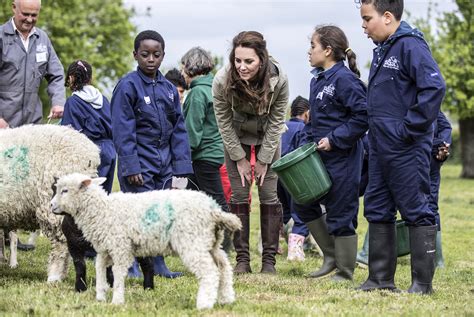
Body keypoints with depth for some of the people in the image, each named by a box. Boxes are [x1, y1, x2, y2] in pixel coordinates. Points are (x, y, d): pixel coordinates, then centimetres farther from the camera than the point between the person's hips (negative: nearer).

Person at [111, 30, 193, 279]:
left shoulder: (168, 89, 10)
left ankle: (157, 263, 17)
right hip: (140, 162, -6)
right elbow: (123, 130, -12)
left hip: (163, 162, 6)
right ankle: (130, 265, 4)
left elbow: (178, 129, 11)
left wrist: (180, 164, 4)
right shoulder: (127, 86, -8)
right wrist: (131, 166, -17)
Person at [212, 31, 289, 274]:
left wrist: (263, 160, -14)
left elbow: (276, 122, -17)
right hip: (236, 137, 0)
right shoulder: (222, 81, -30)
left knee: (269, 195, -4)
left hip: (267, 137, 0)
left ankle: (269, 259, 2)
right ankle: (242, 259, 1)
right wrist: (240, 159, -12)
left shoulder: (278, 80, -30)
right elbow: (224, 122, -15)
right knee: (239, 195, -4)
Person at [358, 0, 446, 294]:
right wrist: (377, 131, 13)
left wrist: (410, 128, -21)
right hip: (381, 148, 10)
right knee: (377, 211, 12)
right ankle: (381, 278, 20)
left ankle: (423, 282, 4)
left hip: (407, 149, -10)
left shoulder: (411, 45, -15)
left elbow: (434, 87, -24)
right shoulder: (382, 49, 13)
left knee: (416, 211, -2)